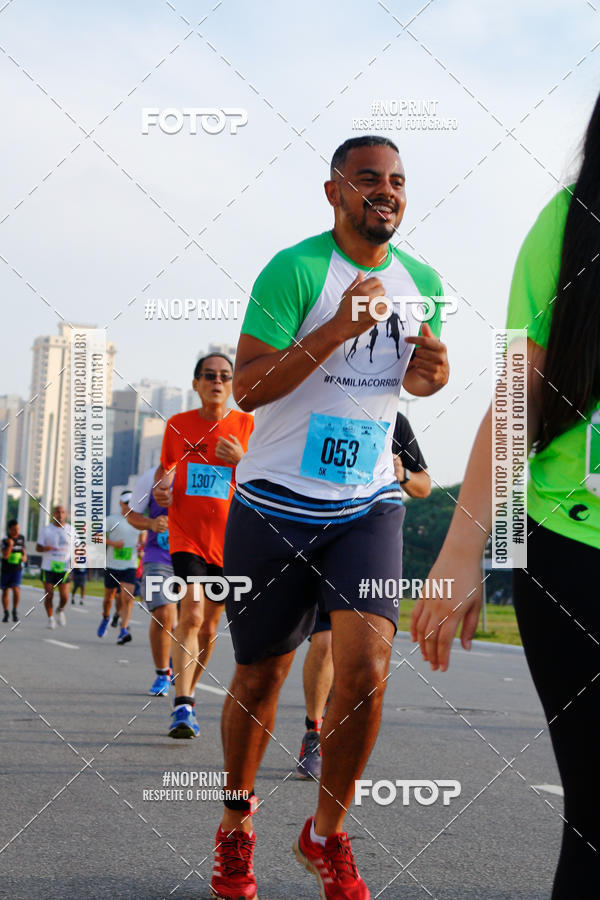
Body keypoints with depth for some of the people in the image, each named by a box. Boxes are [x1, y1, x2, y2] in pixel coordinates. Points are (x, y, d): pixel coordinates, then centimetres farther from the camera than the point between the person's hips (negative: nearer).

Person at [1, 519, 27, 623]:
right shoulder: (5, 540, -11)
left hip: (17, 569, 1)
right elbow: (5, 555, -19)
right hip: (6, 570, -1)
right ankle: (6, 613, 22)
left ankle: (15, 611, 0)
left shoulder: (21, 538, 2)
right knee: (5, 591, 8)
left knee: (16, 589, -17)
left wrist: (24, 556, 0)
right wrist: (10, 545, -30)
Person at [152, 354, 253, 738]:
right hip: (186, 537, -1)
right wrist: (161, 488, -3)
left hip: (227, 540, 1)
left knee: (208, 626, 9)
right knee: (191, 613, -19)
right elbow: (165, 468, 19)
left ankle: (188, 694, 30)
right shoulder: (177, 425, 5)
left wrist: (242, 459, -16)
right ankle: (183, 706, -18)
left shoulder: (247, 425, 1)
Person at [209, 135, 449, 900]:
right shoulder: (296, 269, -11)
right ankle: (236, 827, 34)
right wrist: (339, 327, -27)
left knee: (365, 670, -14)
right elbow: (246, 387, -17)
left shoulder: (421, 281, 6)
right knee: (260, 677, 9)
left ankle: (327, 836, 9)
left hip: (367, 506, 3)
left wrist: (433, 371, -3)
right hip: (275, 506, -3)